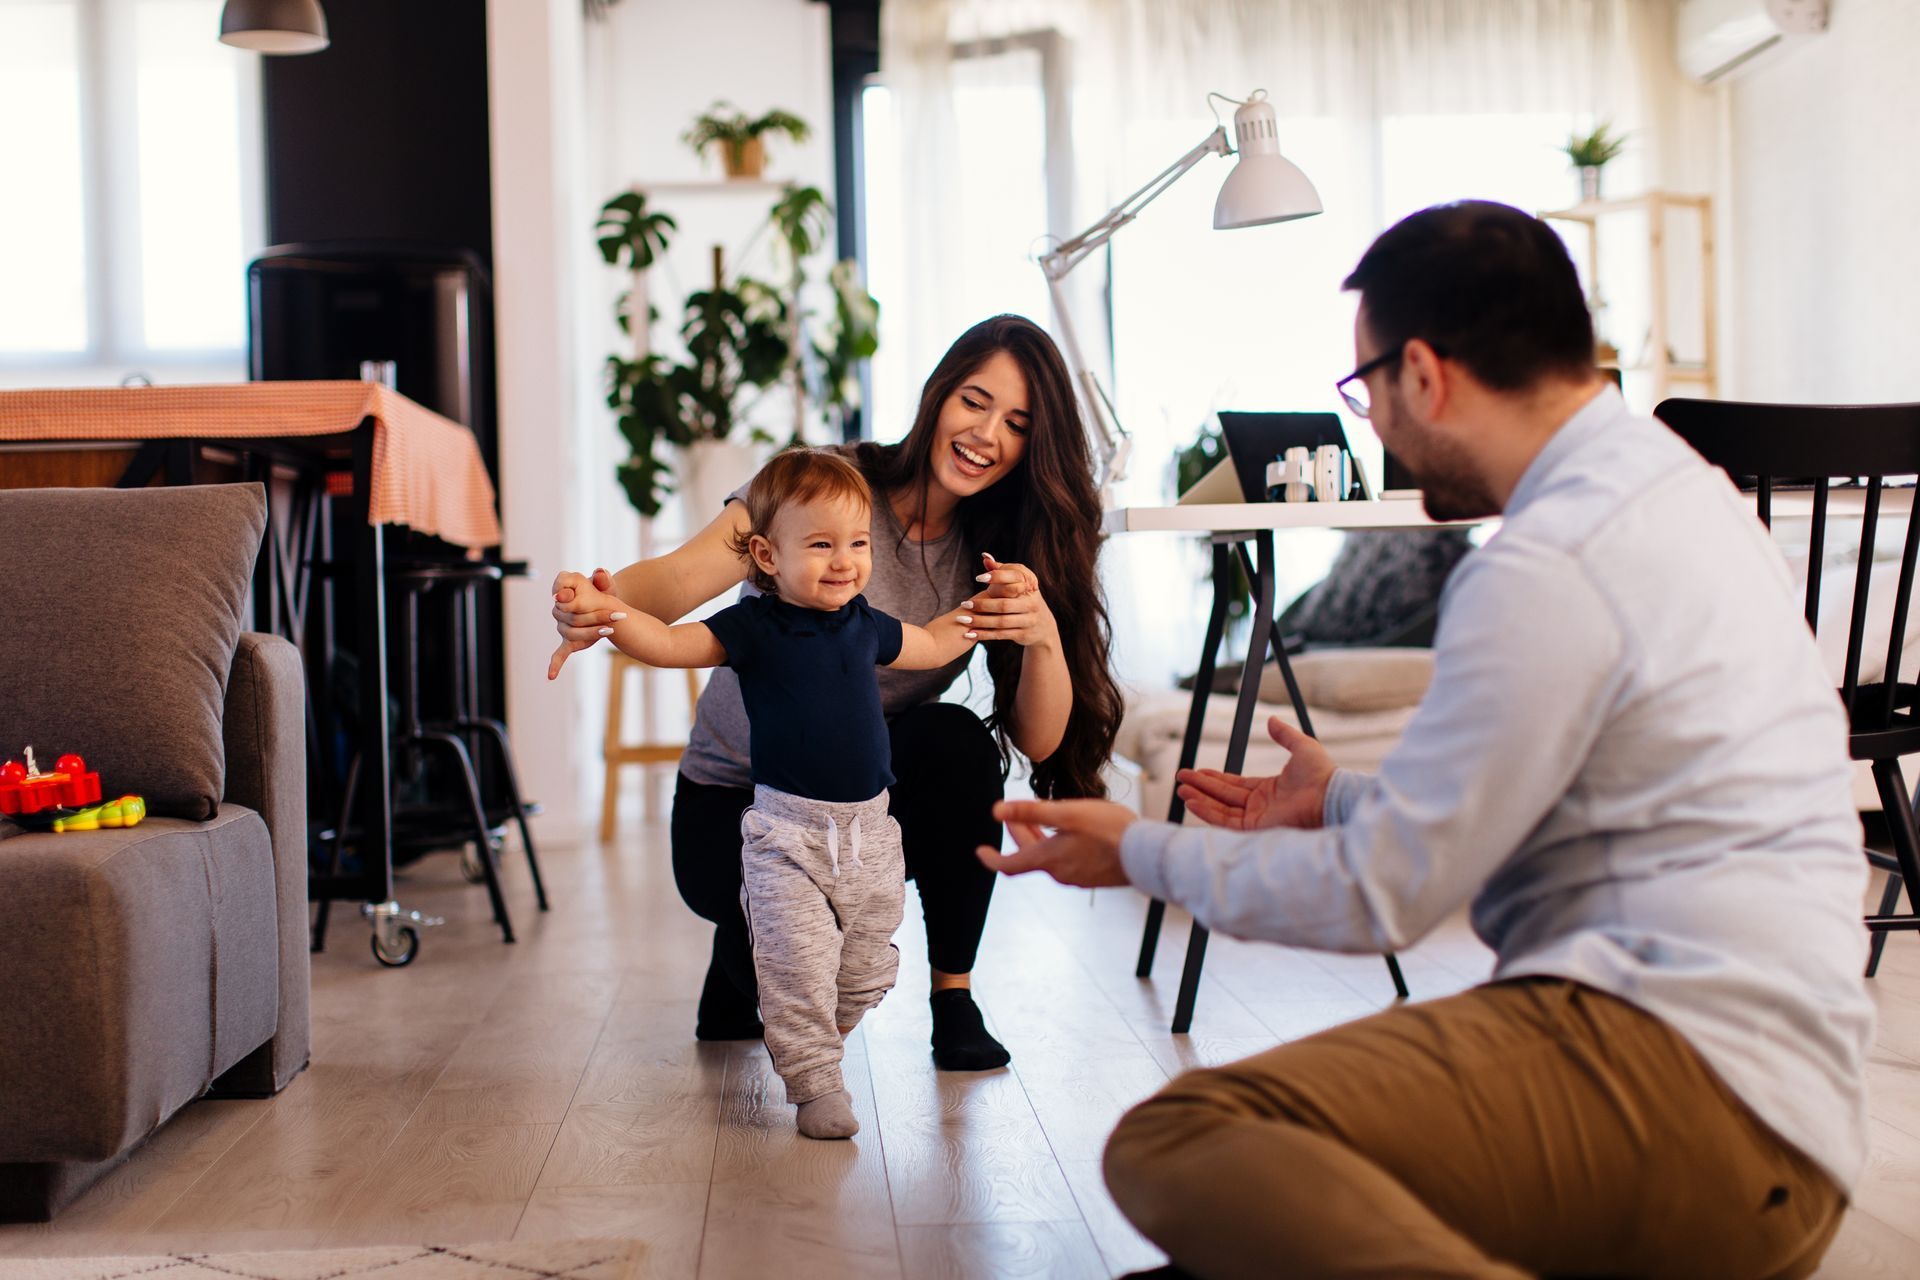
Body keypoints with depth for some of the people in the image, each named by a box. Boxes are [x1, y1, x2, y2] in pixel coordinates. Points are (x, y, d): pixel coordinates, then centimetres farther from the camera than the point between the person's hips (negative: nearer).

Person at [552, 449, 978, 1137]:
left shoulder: (867, 626, 7)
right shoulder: (753, 628, -7)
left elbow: (933, 646, 27)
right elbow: (669, 643, -17)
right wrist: (607, 613, -33)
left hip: (868, 829, 5)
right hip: (787, 830, -5)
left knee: (867, 970, 12)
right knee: (798, 966, -12)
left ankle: (811, 1043, 37)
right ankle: (814, 1082, 1)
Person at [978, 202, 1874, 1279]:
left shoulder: (1549, 568, -14)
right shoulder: (1673, 483, 17)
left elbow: (1380, 896, -9)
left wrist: (1141, 851, 5)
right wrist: (1345, 801, 36)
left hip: (1686, 1075, -11)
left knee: (1172, 1147, -24)